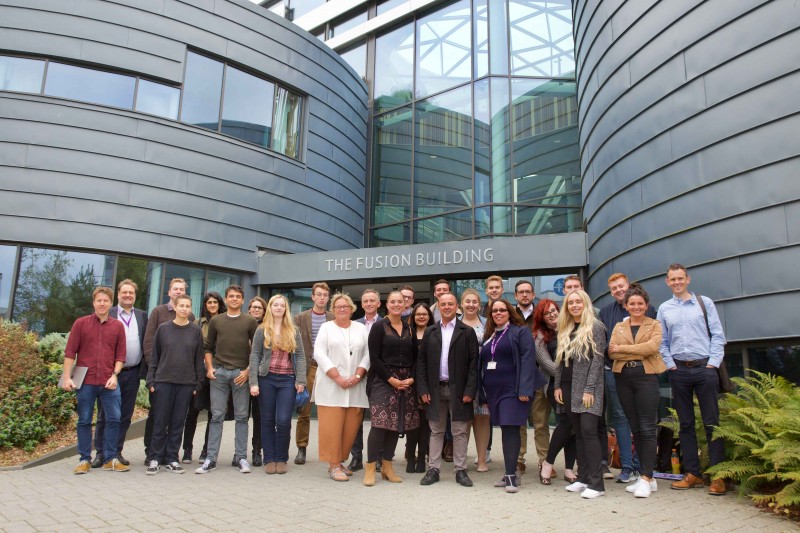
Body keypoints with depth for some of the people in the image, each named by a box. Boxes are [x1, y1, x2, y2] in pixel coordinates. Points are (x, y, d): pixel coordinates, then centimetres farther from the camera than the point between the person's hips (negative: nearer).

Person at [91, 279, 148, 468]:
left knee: (125, 416, 8)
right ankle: (100, 453, 12)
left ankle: (116, 452, 18)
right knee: (105, 415, 5)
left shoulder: (142, 316, 10)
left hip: (133, 373, 3)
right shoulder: (108, 314, 2)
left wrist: (145, 367, 0)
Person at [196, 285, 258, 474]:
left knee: (241, 416, 3)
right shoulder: (216, 321, 11)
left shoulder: (250, 321, 5)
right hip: (219, 372, 1)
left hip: (241, 373, -1)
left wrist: (248, 370, -7)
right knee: (216, 416, 3)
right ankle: (211, 458, 8)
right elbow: (208, 347, 14)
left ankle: (241, 457, 10)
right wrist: (209, 367, 1)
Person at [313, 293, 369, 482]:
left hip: (355, 387, 2)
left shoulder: (361, 328, 13)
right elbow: (319, 354, -4)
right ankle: (333, 466, 5)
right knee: (332, 427, -3)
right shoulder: (326, 327, 6)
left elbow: (367, 355, 7)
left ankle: (339, 462, 16)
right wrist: (338, 378, -12)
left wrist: (357, 376, -8)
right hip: (331, 386, -2)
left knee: (350, 427, 3)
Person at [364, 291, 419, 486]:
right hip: (383, 380, -5)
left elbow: (415, 358, 11)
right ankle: (370, 467, -2)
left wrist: (411, 378, -5)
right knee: (380, 423, -11)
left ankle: (387, 466, 15)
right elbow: (374, 358, -8)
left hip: (406, 381, 5)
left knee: (397, 424, 5)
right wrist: (391, 379, -13)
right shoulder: (379, 327, -2)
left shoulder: (409, 329, 11)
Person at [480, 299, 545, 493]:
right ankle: (510, 474, 17)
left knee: (510, 429, -10)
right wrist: (483, 393, 14)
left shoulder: (521, 331, -2)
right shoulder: (488, 336, 18)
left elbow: (527, 359, -11)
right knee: (505, 430, 10)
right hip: (494, 390, 6)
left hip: (512, 390, -6)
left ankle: (511, 475, -6)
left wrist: (524, 389, -20)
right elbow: (483, 363, 18)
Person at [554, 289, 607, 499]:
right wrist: (557, 386, 9)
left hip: (587, 388, -6)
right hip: (569, 387, 6)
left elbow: (597, 359, -10)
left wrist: (589, 389, -15)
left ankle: (596, 483, -5)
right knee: (579, 433, 10)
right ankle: (583, 478, 16)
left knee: (588, 431, -11)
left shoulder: (595, 327, -4)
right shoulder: (565, 330, 15)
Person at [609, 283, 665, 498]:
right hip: (624, 378, 4)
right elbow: (611, 352, -1)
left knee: (647, 429, -5)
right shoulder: (619, 326, 14)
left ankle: (646, 479, -2)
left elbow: (652, 346, -13)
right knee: (635, 429, 7)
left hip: (646, 377, -3)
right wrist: (639, 353, -11)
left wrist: (623, 348, -10)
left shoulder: (654, 325, 7)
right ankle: (647, 477, 15)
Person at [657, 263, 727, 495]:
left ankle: (718, 476, 5)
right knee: (685, 423, 7)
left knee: (712, 422, -1)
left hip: (704, 368, -2)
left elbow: (718, 335, 1)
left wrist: (713, 363, -7)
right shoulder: (664, 309, 9)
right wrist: (670, 365, 0)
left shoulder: (704, 303, 5)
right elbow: (662, 342, 10)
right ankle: (692, 473, 14)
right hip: (679, 371, 2)